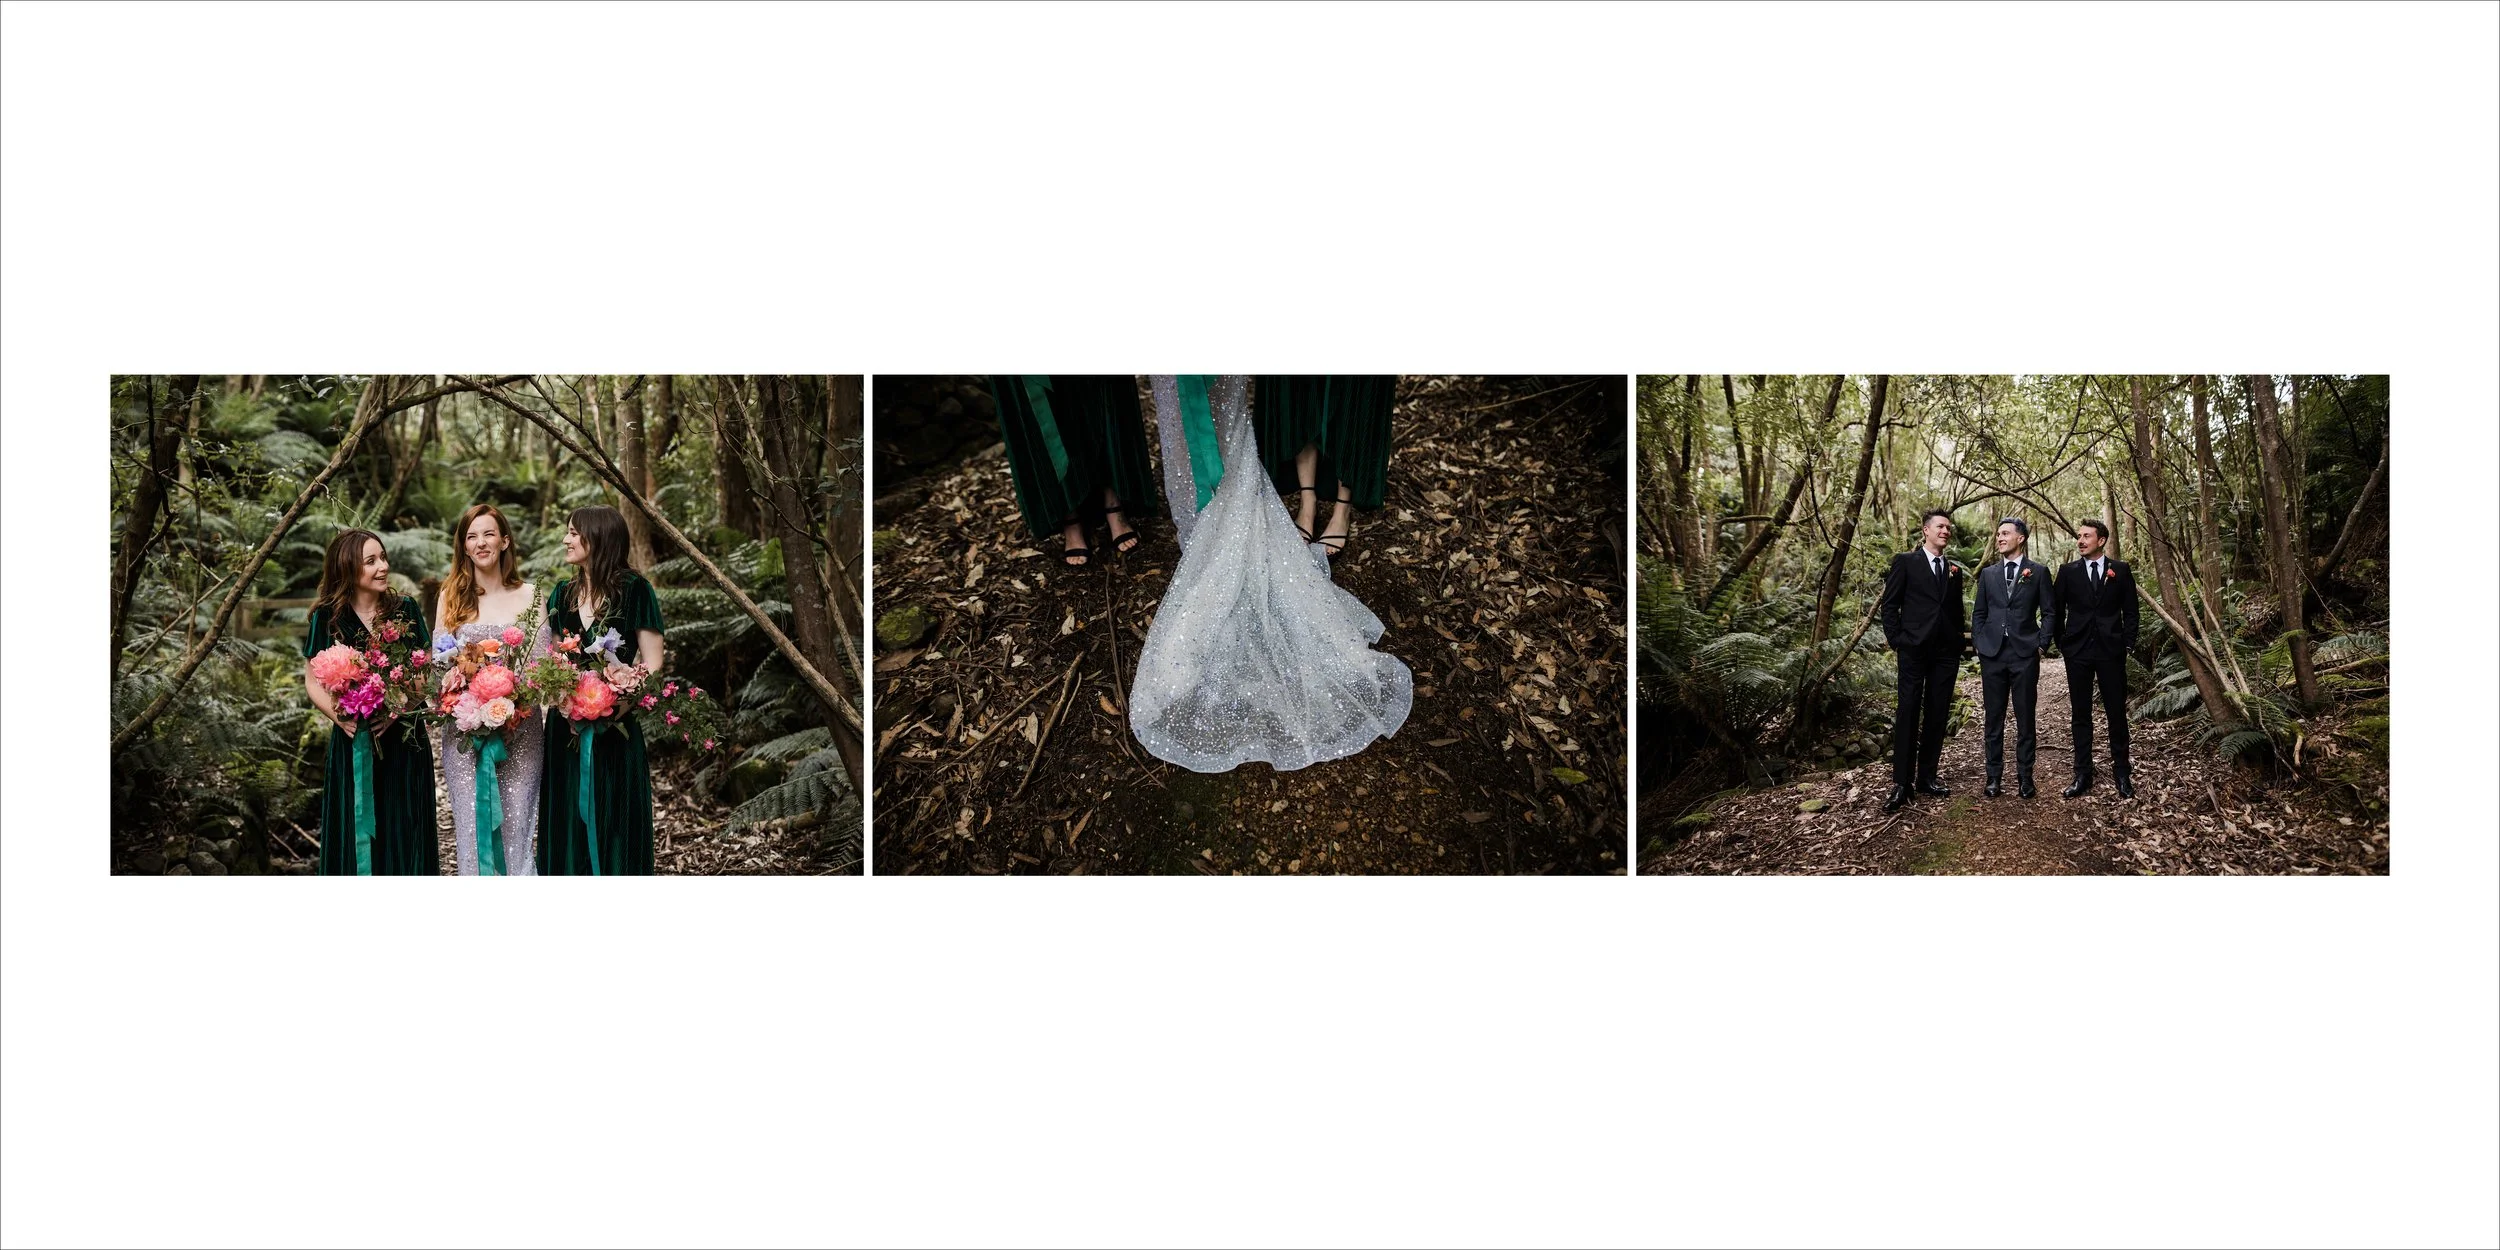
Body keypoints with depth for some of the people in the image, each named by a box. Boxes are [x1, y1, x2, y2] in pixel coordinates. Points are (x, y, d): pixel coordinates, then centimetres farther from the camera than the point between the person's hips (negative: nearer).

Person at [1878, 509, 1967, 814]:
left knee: (1937, 716, 6)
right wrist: (1897, 640, -8)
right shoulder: (1905, 562, 1)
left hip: (1946, 652, 5)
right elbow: (1889, 605, -1)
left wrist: (1958, 644, 9)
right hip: (1913, 651, -4)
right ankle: (1901, 783, -3)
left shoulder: (1954, 570, 14)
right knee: (1907, 715, -5)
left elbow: (1957, 611, 19)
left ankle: (1927, 776, 14)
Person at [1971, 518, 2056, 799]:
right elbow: (1978, 612, 14)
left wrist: (2042, 643, -4)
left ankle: (2025, 778, 7)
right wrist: (1978, 643, 4)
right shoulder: (1988, 574, 12)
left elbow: (2049, 612, 4)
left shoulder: (2038, 572, 4)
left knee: (2025, 719, 1)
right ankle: (1994, 778, 9)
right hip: (1992, 653, 2)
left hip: (2025, 653, -2)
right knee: (1994, 718, 4)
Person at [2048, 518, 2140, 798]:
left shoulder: (2121, 570, 4)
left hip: (2111, 650, -1)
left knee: (2117, 712, 3)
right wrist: (2061, 644, 3)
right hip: (2077, 651, 1)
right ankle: (2082, 774, 9)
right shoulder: (2068, 572, 4)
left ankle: (2121, 772, 11)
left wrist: (2128, 643, -1)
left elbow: (2130, 610, 6)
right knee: (2081, 714, 4)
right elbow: (2057, 611, 8)